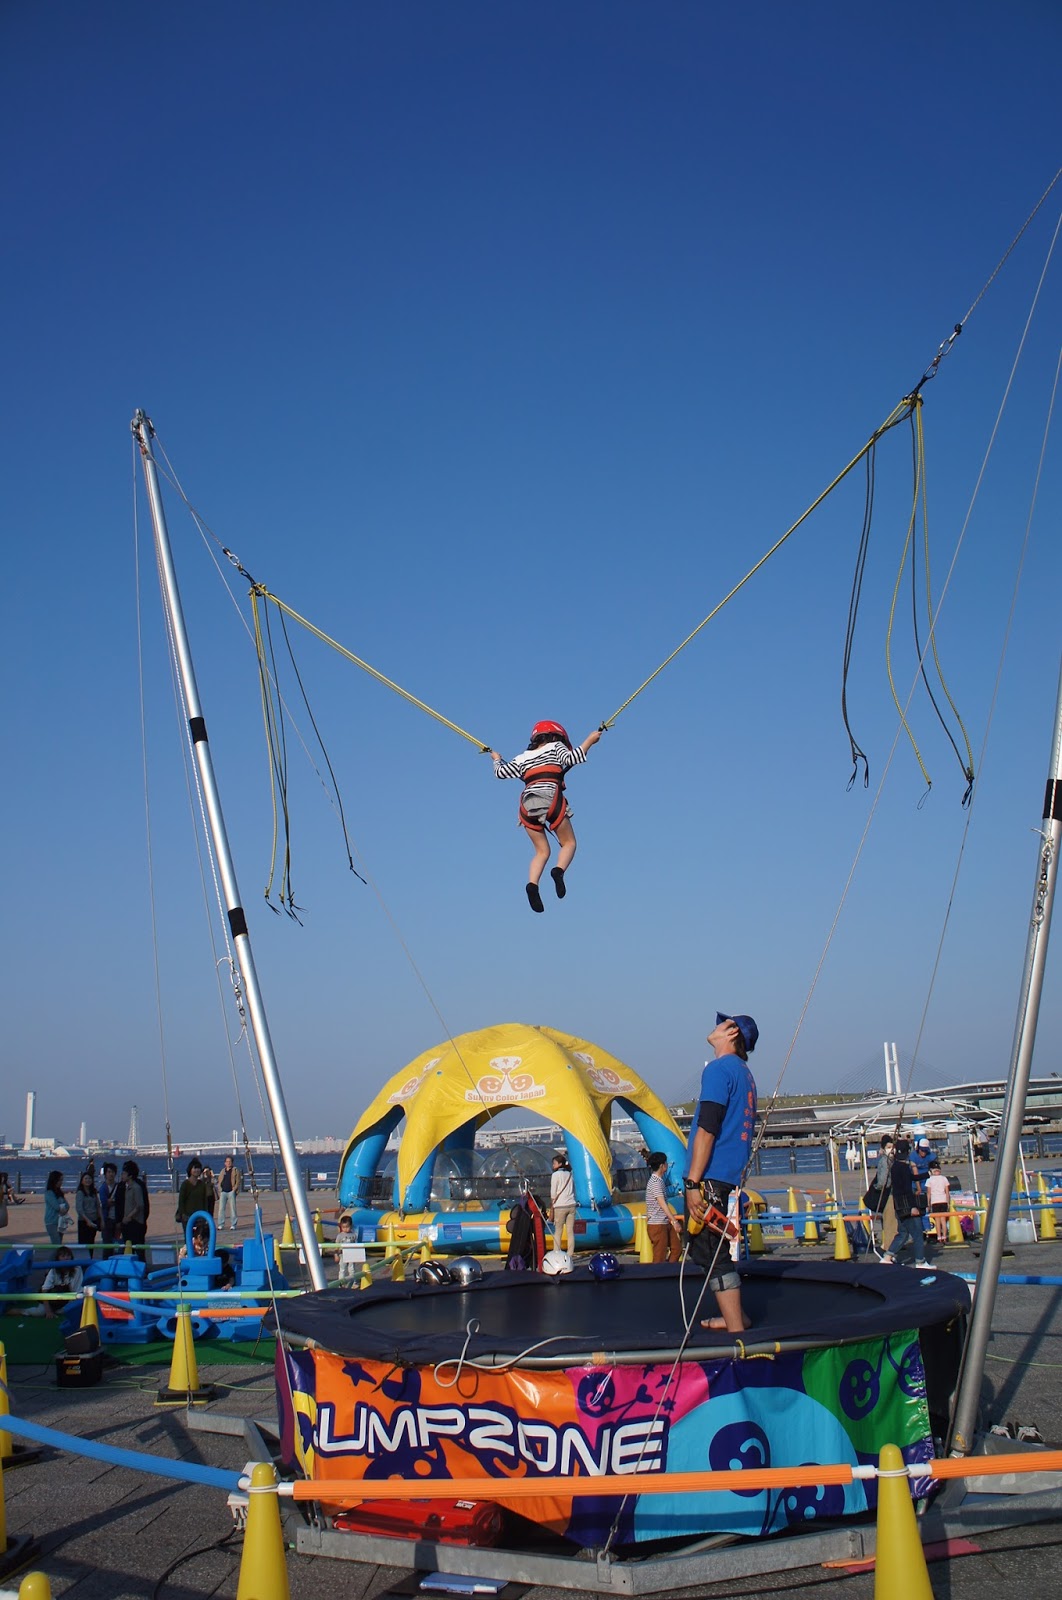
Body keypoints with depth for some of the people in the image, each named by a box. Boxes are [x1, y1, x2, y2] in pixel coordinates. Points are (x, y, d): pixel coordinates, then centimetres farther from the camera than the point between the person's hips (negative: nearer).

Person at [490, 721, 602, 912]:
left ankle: (532, 884, -14)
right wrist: (589, 740, 6)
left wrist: (496, 759, 46)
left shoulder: (523, 758, 24)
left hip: (527, 802, 4)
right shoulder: (555, 747, 15)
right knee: (568, 843, 10)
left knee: (542, 851, 12)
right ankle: (559, 870, -21)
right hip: (550, 798, -4)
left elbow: (501, 772, 25)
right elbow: (571, 758, -3)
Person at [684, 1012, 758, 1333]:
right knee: (716, 1250, 20)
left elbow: (707, 1128, -18)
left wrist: (693, 1182, -20)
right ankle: (735, 1316, 29)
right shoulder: (745, 1074, 17)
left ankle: (736, 1331, -7)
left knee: (708, 1252, -7)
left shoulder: (719, 1069, -11)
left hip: (711, 1175, -9)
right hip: (732, 1175, 9)